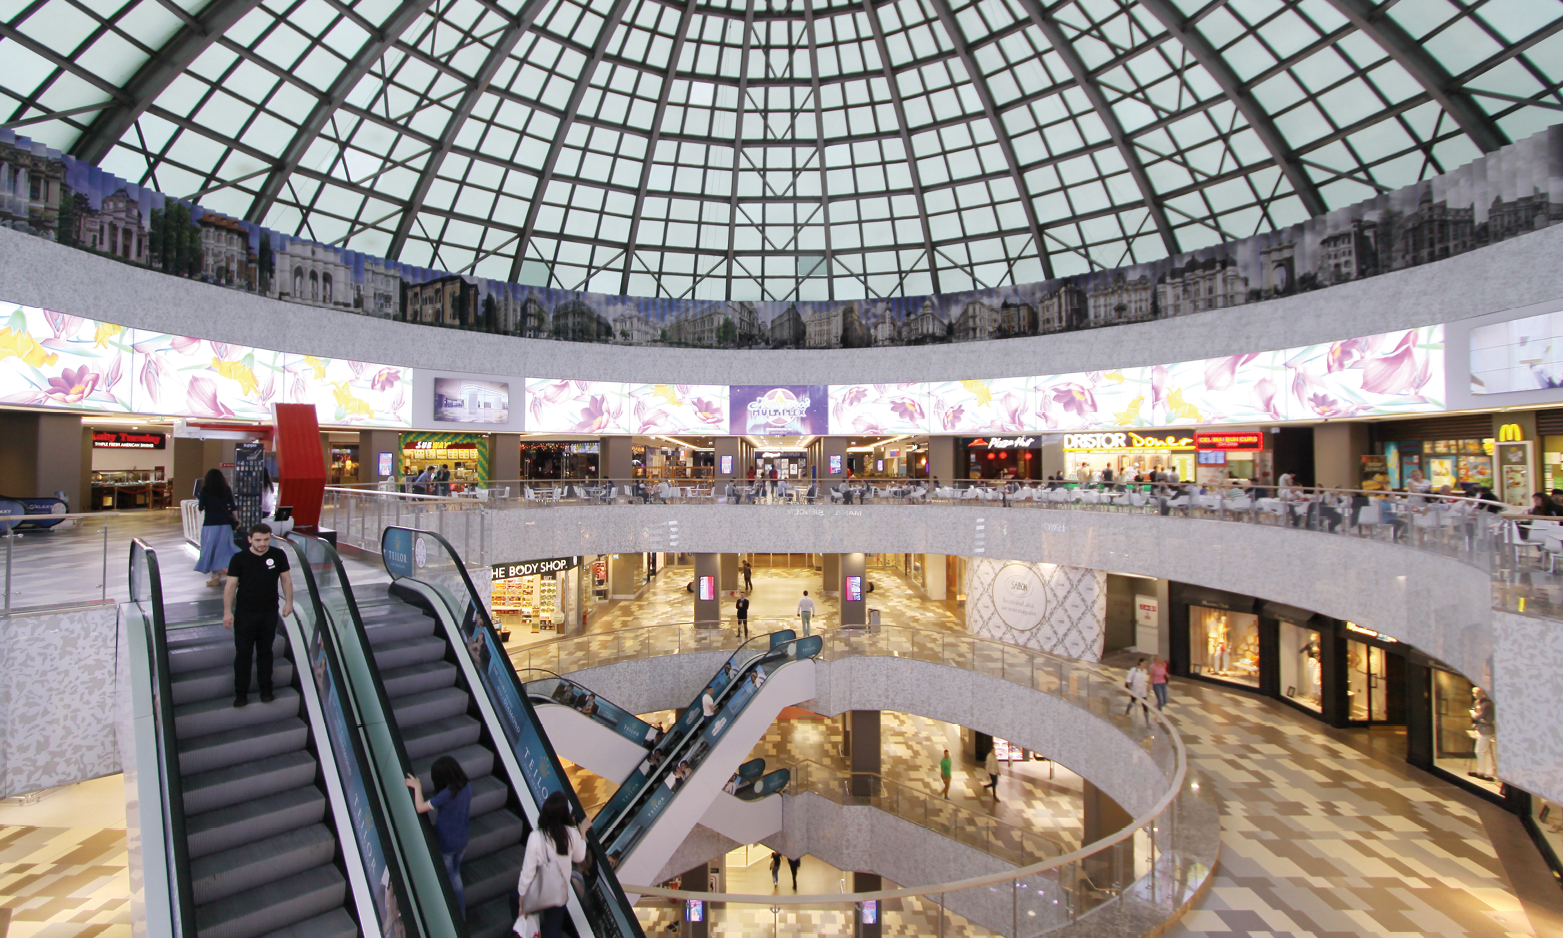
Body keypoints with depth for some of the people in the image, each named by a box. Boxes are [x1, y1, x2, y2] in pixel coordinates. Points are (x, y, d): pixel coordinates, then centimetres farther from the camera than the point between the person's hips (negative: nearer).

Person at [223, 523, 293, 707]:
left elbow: (286, 579, 5)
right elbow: (230, 585, -6)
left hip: (269, 613, 1)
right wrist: (227, 611, -10)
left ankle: (266, 689, 26)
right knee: (243, 654, 4)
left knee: (265, 652, 14)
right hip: (245, 614, -1)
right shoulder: (239, 559, -8)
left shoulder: (278, 555, -3)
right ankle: (241, 693, 17)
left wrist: (288, 602, 3)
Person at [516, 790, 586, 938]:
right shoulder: (572, 834, -19)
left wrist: (522, 894, -3)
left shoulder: (536, 837, -26)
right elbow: (579, 858, -1)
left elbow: (528, 870, -18)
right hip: (560, 893, 1)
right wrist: (583, 834, 9)